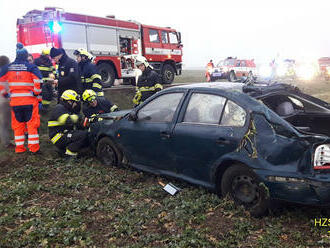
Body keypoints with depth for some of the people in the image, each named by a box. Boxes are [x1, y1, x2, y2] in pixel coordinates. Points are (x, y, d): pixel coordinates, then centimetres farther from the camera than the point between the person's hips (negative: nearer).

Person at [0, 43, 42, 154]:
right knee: (32, 123, 3)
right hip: (30, 100, -3)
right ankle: (34, 147, 2)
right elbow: (38, 81, -14)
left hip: (14, 100, 3)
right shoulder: (31, 67, -4)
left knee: (17, 124, 12)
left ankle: (19, 147, 16)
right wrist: (36, 93, -2)